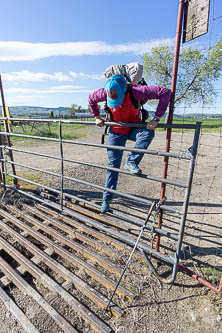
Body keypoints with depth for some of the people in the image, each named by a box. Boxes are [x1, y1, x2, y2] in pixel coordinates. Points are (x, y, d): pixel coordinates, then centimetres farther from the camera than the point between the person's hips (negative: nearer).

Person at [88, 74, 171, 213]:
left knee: (148, 133, -36)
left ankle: (132, 161, -20)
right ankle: (107, 198, 9)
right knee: (113, 165, -3)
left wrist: (156, 118, -32)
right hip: (116, 132, 1)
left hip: (134, 129, -1)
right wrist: (97, 117, 3)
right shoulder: (105, 92, -18)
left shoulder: (135, 91, -28)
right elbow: (91, 98, 6)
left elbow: (166, 92, -29)